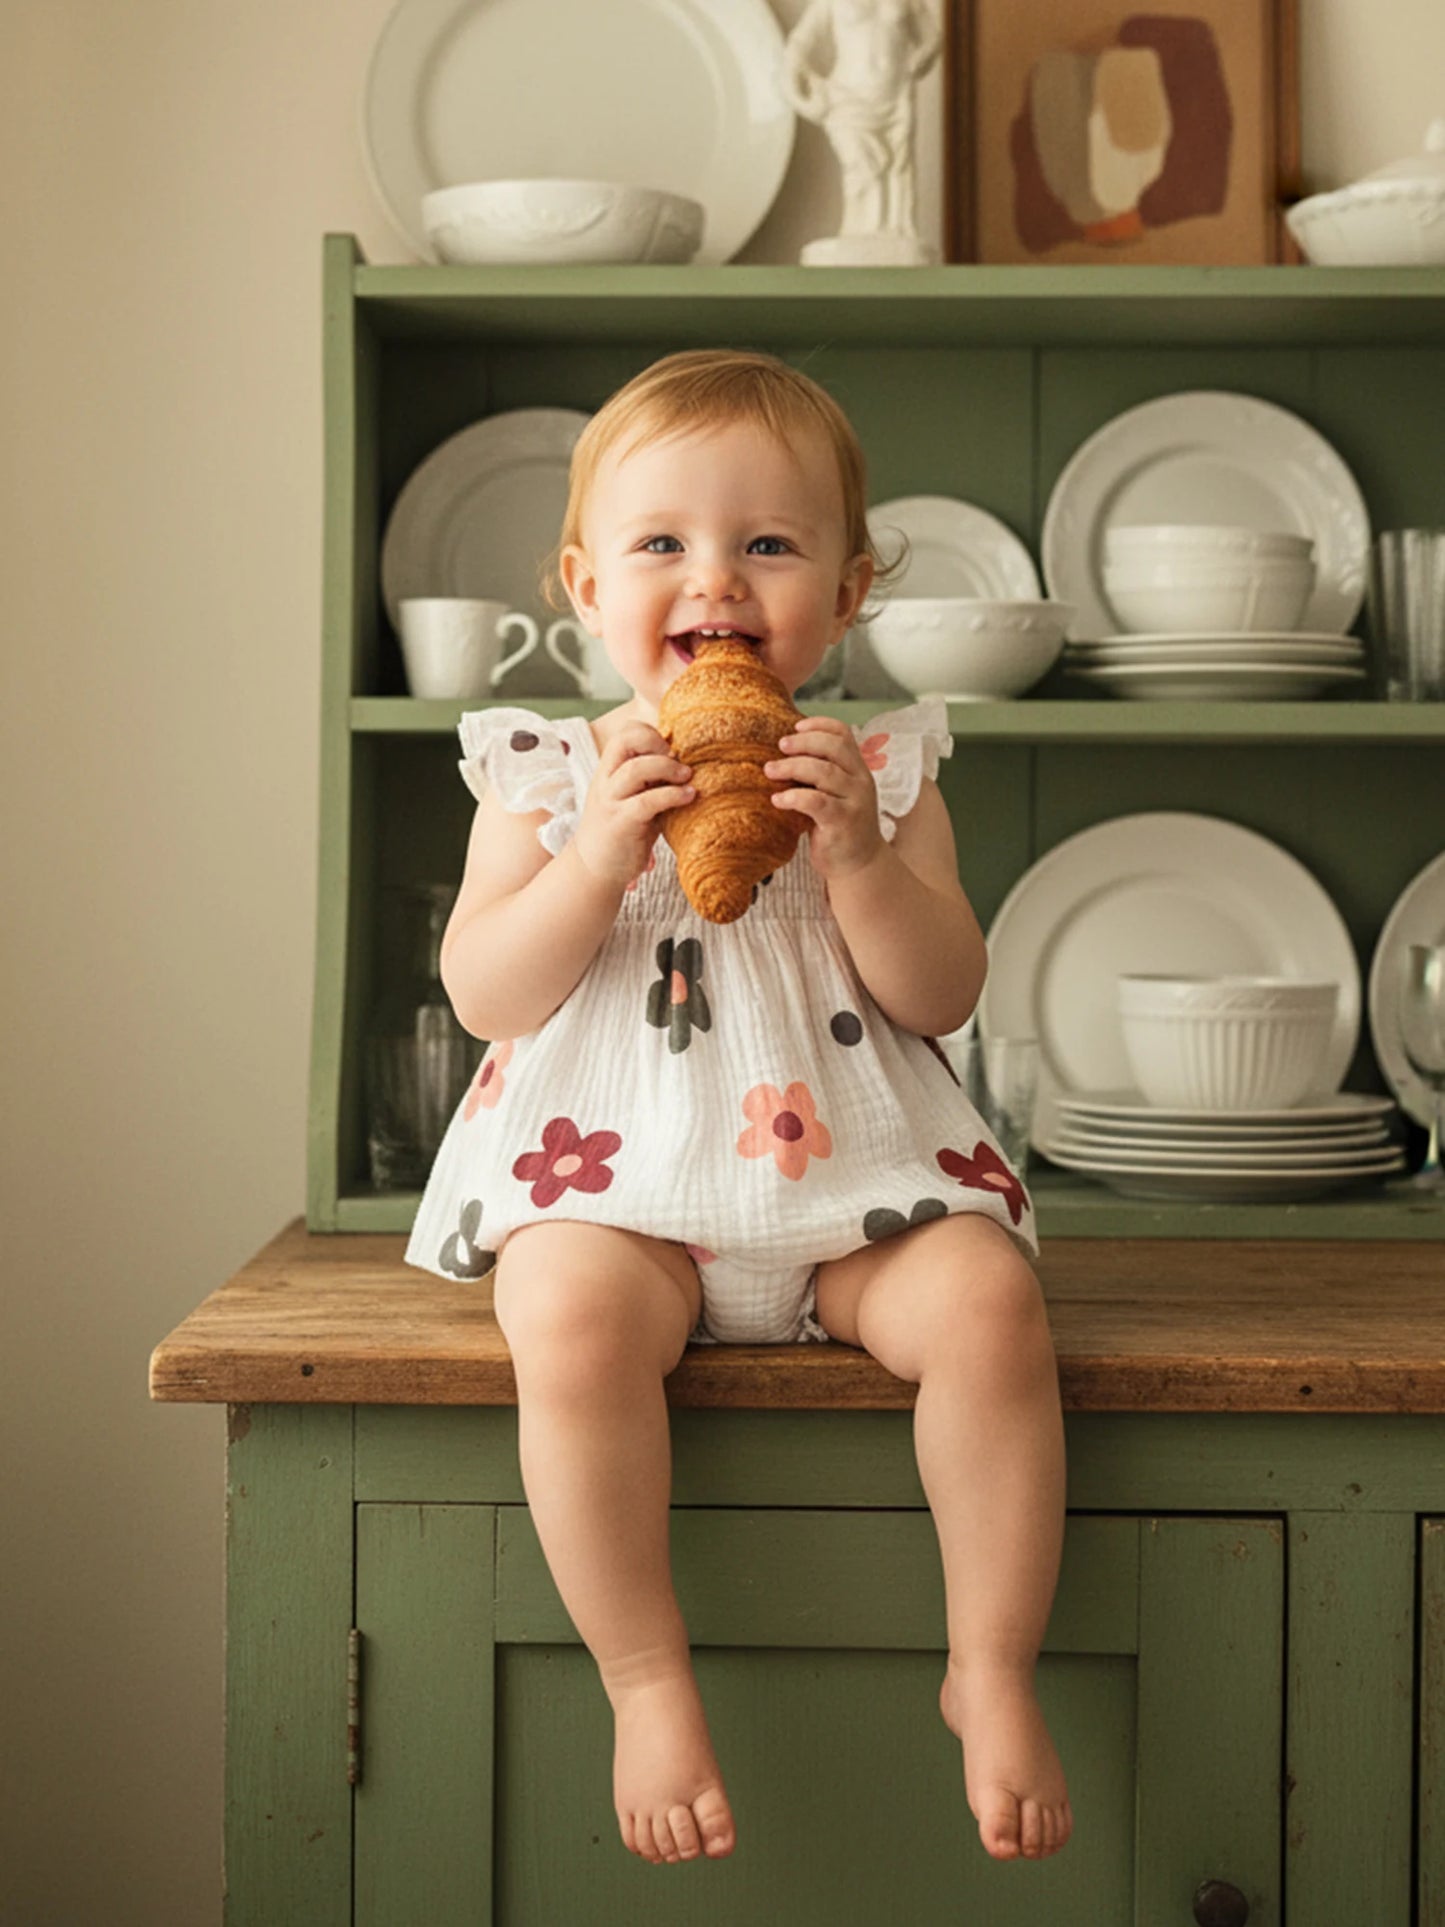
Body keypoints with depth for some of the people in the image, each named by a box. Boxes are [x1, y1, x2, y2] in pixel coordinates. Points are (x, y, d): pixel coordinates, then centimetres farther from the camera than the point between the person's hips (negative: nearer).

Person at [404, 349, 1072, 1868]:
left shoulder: (875, 770, 7)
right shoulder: (545, 774, 5)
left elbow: (942, 995, 1)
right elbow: (482, 996, -2)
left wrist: (858, 857, -16)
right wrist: (597, 861, -16)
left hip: (849, 1168, 1)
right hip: (618, 1172, -1)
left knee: (987, 1302, -25)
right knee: (569, 1318, -32)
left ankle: (991, 1669, -5)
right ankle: (647, 1679, -12)